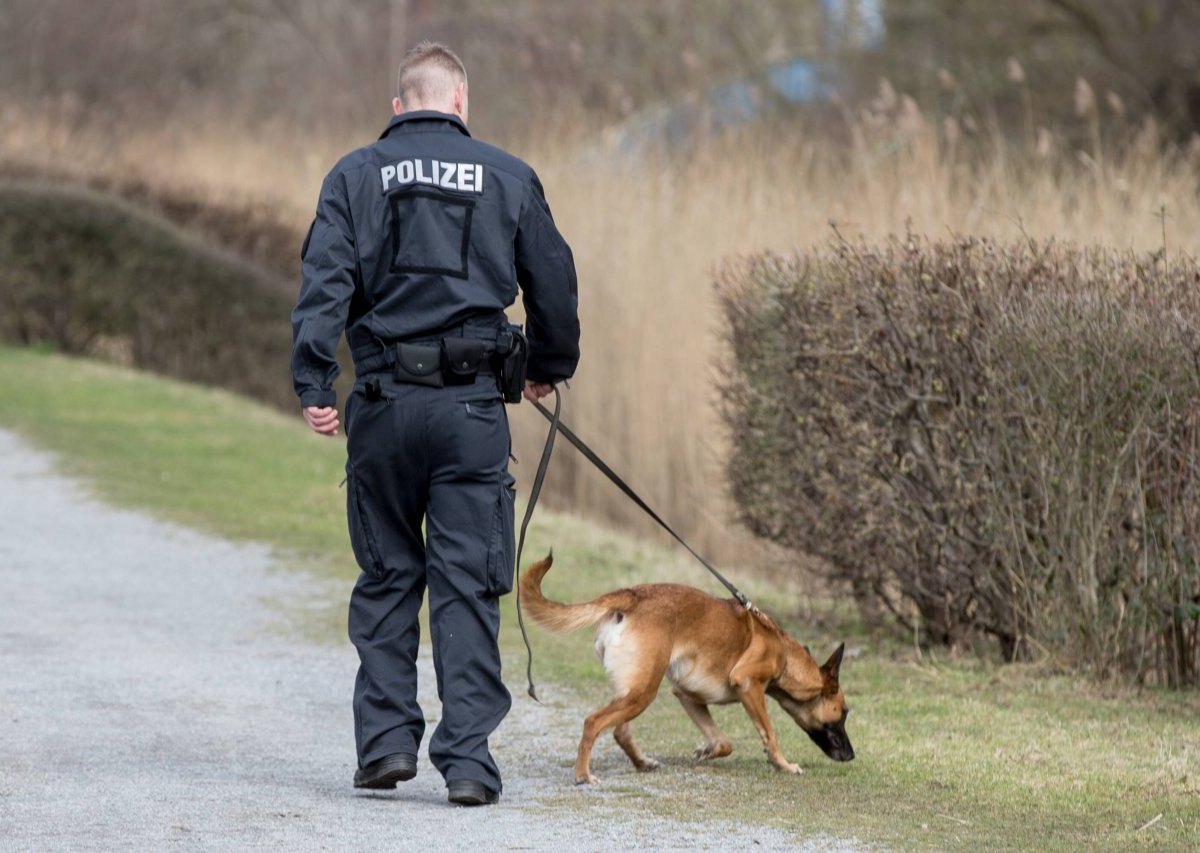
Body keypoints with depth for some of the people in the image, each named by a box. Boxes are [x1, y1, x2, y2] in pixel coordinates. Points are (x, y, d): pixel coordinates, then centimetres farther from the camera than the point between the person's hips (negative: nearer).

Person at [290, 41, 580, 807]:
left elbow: (325, 280, -6)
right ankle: (468, 756, -5)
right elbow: (554, 282, 12)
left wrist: (315, 385, -11)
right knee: (468, 584, 0)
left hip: (383, 401, 1)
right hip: (472, 404, -1)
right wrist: (551, 369, 29)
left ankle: (387, 741, 9)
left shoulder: (357, 176, 6)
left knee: (386, 578, 12)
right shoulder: (508, 178, 7)